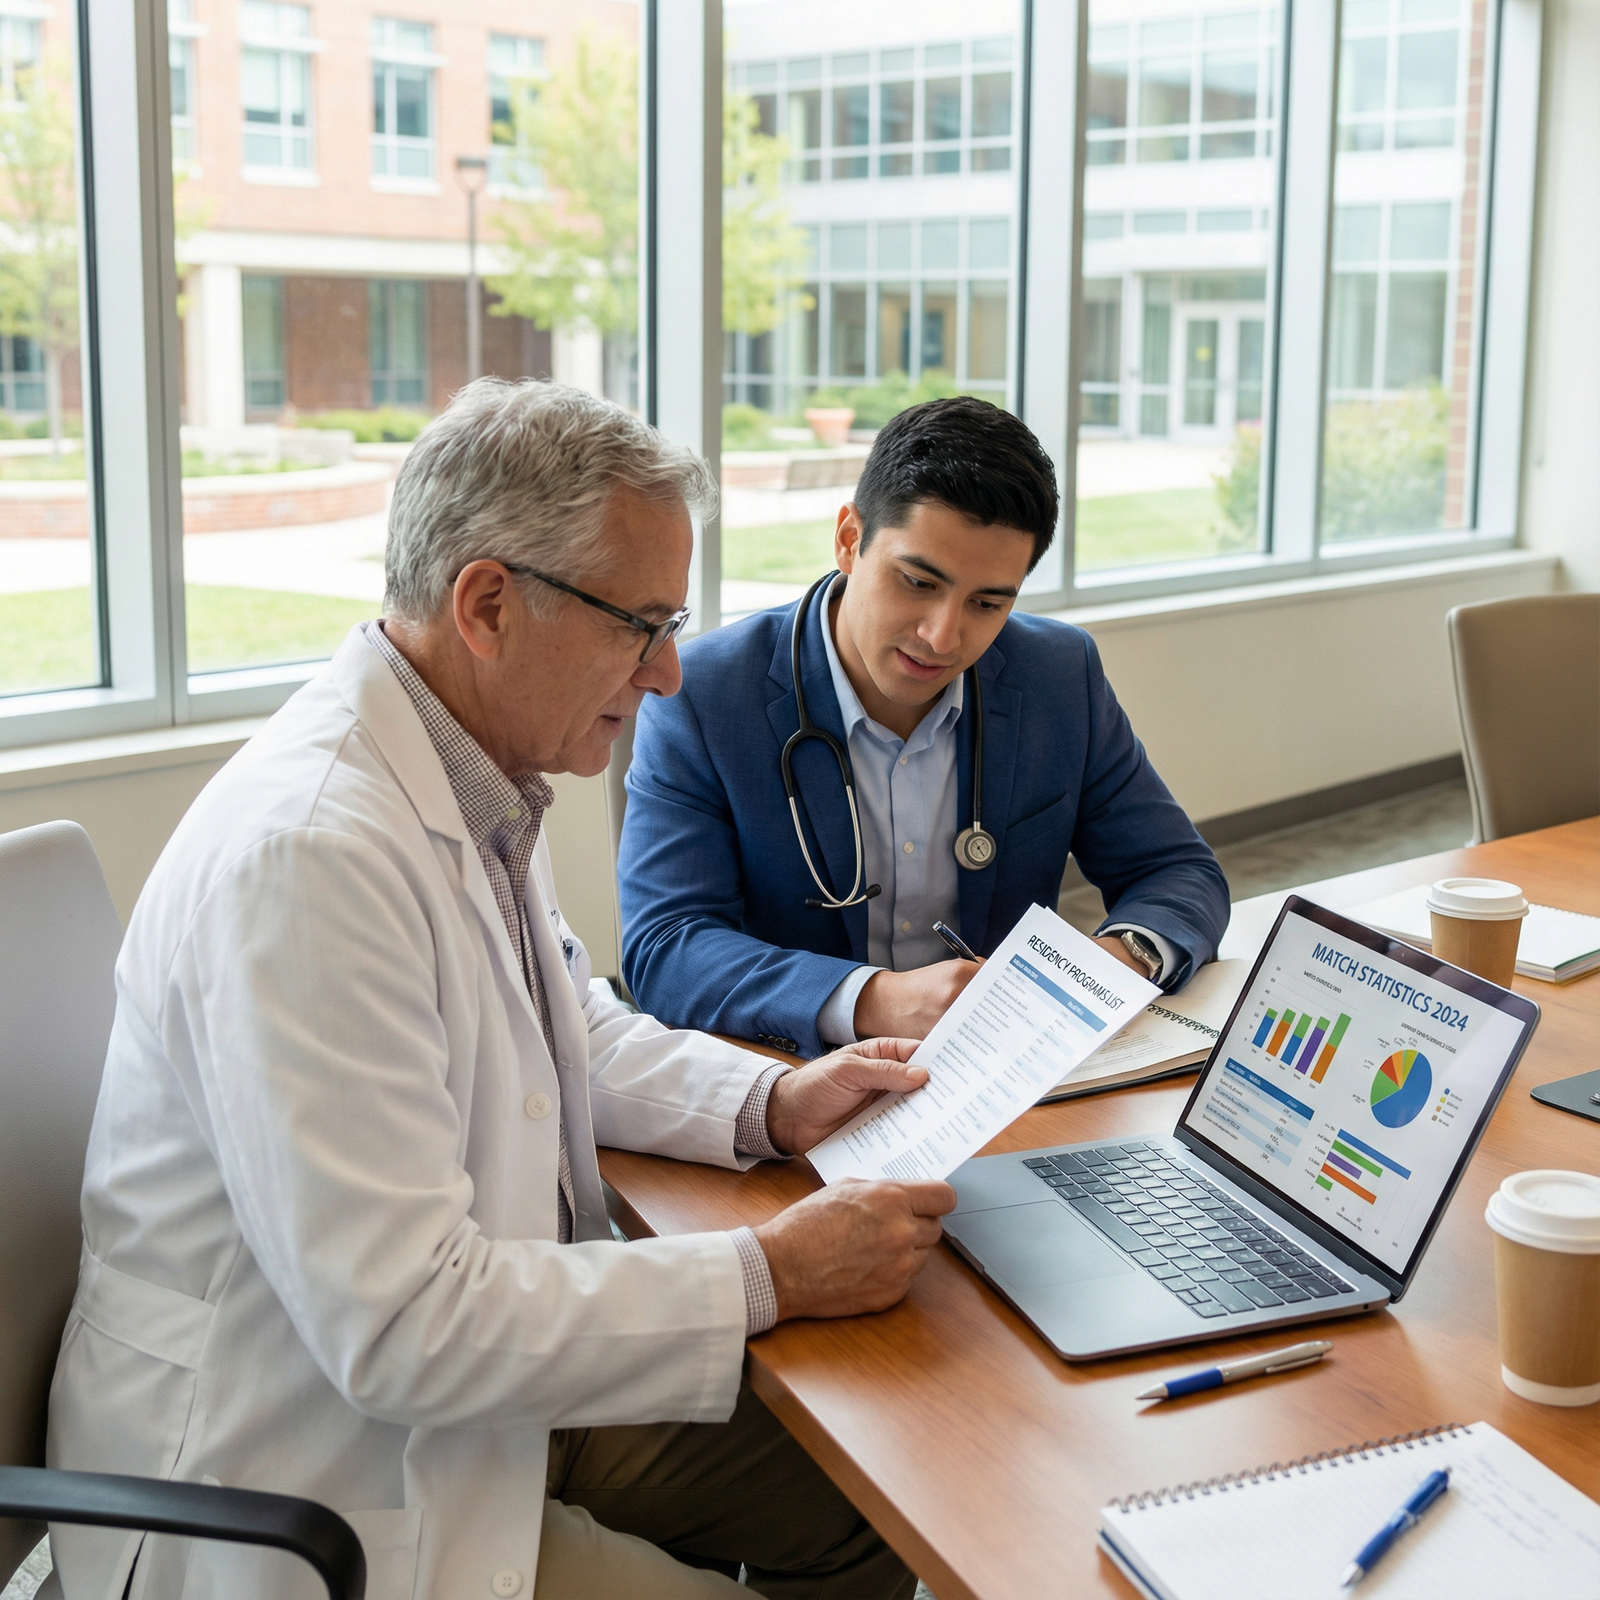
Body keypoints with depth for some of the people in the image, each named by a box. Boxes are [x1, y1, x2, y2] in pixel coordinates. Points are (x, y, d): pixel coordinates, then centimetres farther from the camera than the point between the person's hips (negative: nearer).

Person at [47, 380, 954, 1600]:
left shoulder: (484, 778, 1)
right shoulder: (309, 855, -30)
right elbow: (402, 1326, -31)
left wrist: (770, 1105, 2)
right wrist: (770, 1276, -24)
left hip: (481, 1372, 9)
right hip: (302, 1494, -9)